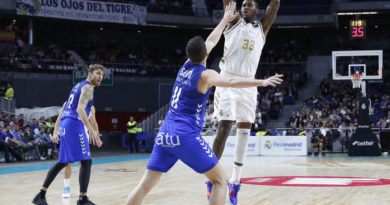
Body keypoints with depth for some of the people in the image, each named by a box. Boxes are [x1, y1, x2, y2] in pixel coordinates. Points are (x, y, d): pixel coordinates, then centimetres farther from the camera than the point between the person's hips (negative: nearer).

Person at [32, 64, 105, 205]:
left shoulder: (78, 86, 24)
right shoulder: (87, 87, -6)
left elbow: (64, 108, 25)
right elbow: (80, 109, -22)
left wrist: (57, 130, 26)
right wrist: (91, 130, -30)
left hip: (64, 125, 10)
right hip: (74, 126, -10)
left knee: (63, 162, 15)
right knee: (86, 161, -9)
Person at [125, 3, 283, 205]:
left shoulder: (185, 66, 15)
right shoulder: (206, 74, -4)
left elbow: (211, 41, 29)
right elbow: (231, 82, -23)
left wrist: (225, 20, 39)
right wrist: (262, 82, -26)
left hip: (164, 134, 7)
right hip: (186, 136, -7)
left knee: (145, 185, 8)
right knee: (220, 180, 4)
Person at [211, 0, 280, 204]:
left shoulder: (262, 28, 15)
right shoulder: (234, 22, 8)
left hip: (248, 84, 4)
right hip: (228, 80, -4)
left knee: (244, 131, 3)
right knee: (224, 128, -12)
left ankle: (235, 181, 7)